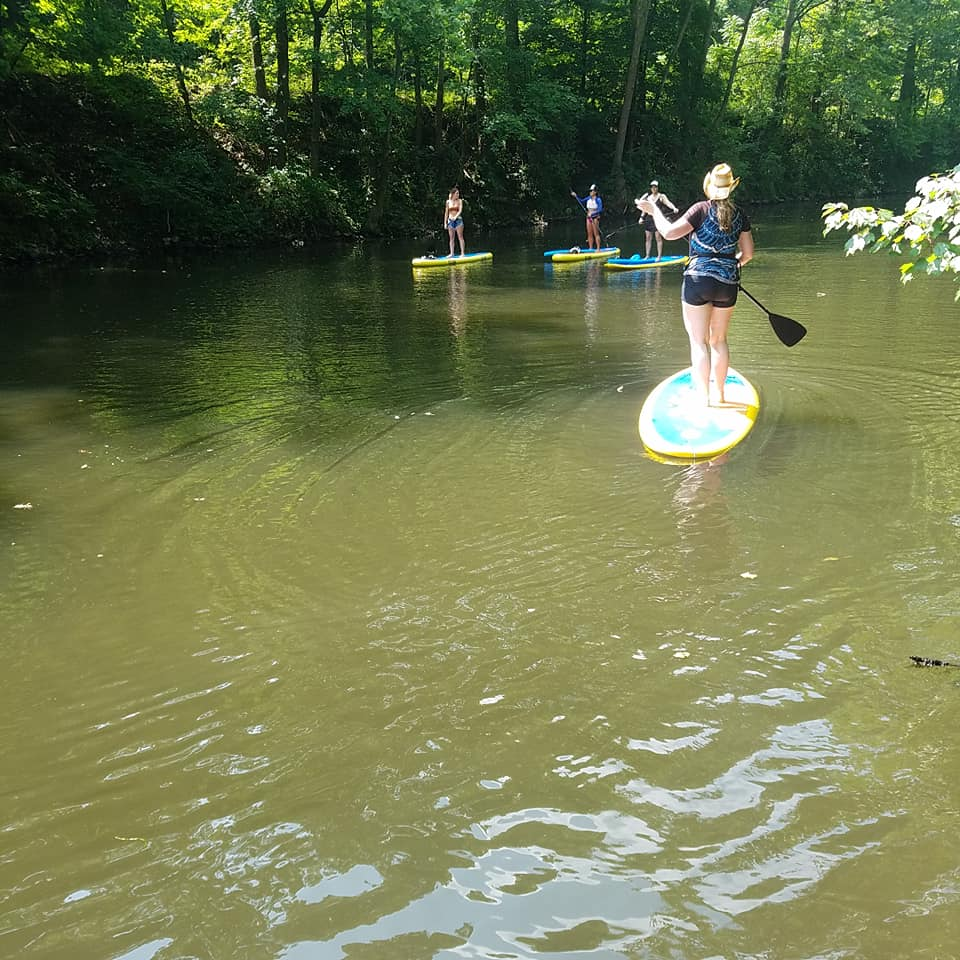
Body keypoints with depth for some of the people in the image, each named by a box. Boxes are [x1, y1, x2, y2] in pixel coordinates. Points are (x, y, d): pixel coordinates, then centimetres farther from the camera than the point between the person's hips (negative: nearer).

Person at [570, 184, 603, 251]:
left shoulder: (598, 200, -10)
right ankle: (590, 248, 13)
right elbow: (581, 201, 21)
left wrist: (592, 213, -24)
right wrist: (576, 196, 11)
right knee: (589, 234, 7)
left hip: (595, 217, -7)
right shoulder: (588, 198, 9)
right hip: (589, 217, 7)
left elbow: (600, 210, -18)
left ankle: (598, 249, -2)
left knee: (596, 234, -5)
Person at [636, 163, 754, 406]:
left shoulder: (702, 209, -9)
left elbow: (670, 232, -16)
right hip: (728, 285, 4)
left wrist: (654, 211, -2)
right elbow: (748, 253, 8)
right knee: (719, 340, 18)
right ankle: (720, 395, 27)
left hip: (698, 279, -4)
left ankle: (704, 400, -4)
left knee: (699, 342, 0)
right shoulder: (740, 216, 5)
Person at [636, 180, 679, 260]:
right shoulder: (648, 197, 15)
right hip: (649, 219, 5)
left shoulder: (662, 196, -1)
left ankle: (659, 256, -4)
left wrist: (674, 208, -33)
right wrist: (642, 217, 16)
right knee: (648, 238, 6)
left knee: (658, 237, -7)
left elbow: (668, 203, -15)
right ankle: (647, 255, 12)